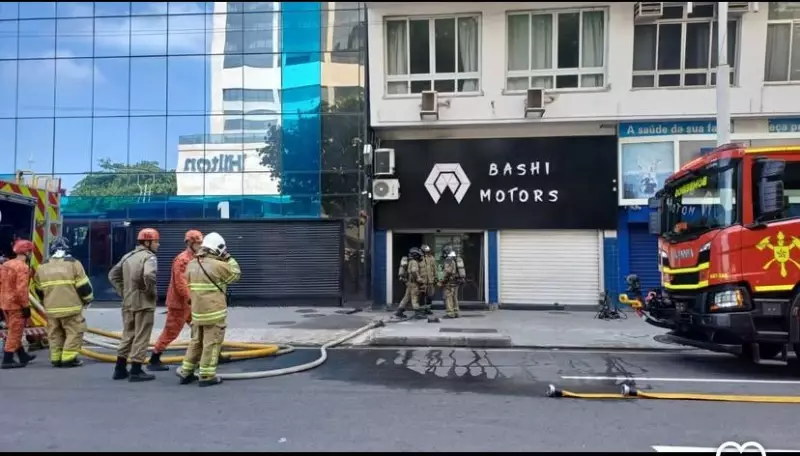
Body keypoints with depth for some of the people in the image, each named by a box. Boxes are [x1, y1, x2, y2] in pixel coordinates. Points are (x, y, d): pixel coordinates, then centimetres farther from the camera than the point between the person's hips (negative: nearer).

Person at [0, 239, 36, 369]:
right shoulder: (22, 267, -17)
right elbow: (21, 289, -23)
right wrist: (26, 306, -17)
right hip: (16, 305, -9)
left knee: (14, 332, 17)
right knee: (15, 333, -1)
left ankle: (23, 356, 29)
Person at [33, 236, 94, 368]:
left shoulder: (42, 267, 9)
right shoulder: (73, 263, -7)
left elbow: (39, 290, 18)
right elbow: (83, 286, -6)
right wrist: (88, 299, 11)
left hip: (51, 309, 5)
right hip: (70, 307, -5)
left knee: (55, 334, 15)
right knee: (74, 332, 3)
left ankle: (56, 359, 18)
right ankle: (68, 358, -2)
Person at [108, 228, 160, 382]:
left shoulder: (128, 256, 14)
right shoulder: (149, 257, -13)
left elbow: (113, 274, 18)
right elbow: (149, 275, -32)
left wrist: (123, 292, 15)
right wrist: (152, 292, -17)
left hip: (128, 303, 8)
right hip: (144, 303, -8)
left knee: (127, 335, 17)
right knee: (141, 337, -1)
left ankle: (120, 369, 21)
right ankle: (136, 371, 2)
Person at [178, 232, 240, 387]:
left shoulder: (192, 265, 7)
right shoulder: (218, 265, -15)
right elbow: (236, 274, 0)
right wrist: (228, 258, 5)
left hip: (197, 311, 7)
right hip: (214, 312, -7)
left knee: (196, 341, 19)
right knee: (212, 343, 1)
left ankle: (186, 372, 24)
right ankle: (206, 376, 4)